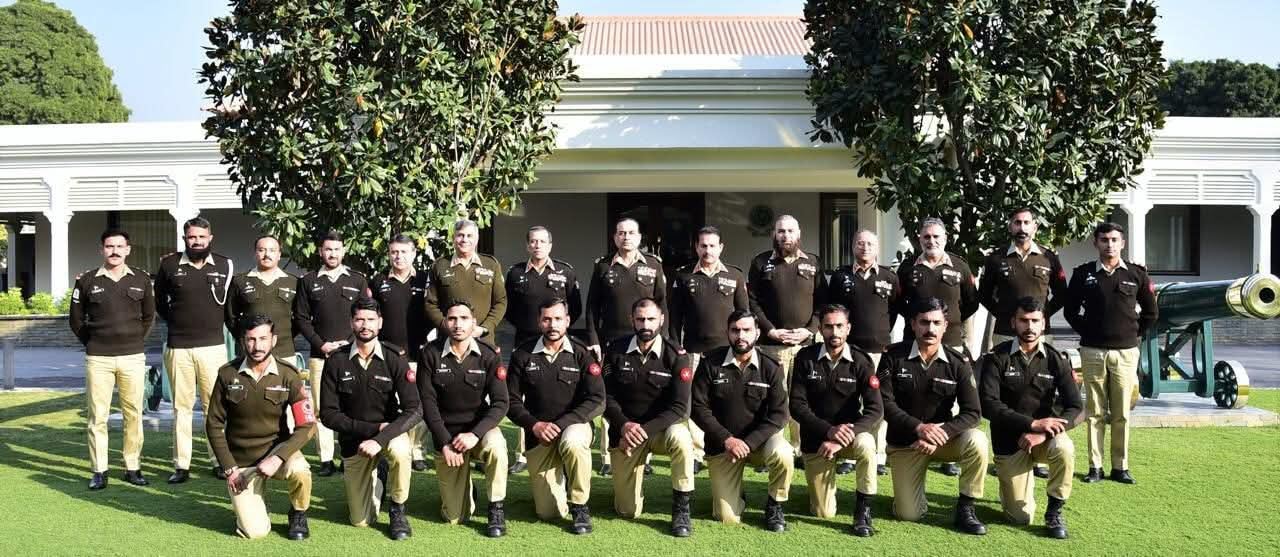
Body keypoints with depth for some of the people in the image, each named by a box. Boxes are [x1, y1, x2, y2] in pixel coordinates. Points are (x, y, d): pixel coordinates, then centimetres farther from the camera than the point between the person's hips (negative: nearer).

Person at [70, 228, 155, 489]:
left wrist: (136, 340, 10)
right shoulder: (87, 280, 2)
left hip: (133, 357, 1)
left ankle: (133, 468, 13)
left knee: (133, 414, 4)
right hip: (98, 359, -1)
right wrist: (92, 342, 7)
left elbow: (149, 316, 16)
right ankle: (99, 471, 9)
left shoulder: (141, 279, 5)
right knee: (97, 416, 1)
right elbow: (76, 319, 10)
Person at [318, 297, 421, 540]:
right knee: (361, 521, 0)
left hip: (389, 433, -1)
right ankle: (375, 481, 35)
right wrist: (372, 428, -19)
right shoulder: (336, 362, -8)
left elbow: (414, 410, -19)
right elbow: (328, 415, -10)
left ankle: (398, 511, -11)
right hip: (353, 441, 1)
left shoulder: (395, 360, -11)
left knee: (399, 449, -38)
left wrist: (380, 439, -32)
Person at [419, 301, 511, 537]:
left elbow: (500, 403, -11)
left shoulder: (488, 356, -7)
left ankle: (496, 509, -15)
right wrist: (445, 443, -15)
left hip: (479, 427, 0)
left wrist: (475, 434, -24)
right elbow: (428, 402, -8)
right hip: (446, 433, 0)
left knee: (495, 446, -38)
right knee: (454, 517, -1)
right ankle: (465, 490, 36)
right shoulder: (431, 354, -8)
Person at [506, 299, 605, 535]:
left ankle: (580, 506, -17)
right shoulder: (523, 356, -1)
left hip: (573, 425, -1)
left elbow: (597, 400, -11)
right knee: (548, 513, -1)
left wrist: (560, 424, -20)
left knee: (572, 442, -40)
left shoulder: (582, 355, -4)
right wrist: (535, 425, -17)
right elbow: (512, 401, 0)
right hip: (537, 436, 1)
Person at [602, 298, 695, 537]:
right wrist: (624, 425, -22)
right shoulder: (616, 350, -4)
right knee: (628, 511, -1)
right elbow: (607, 397, -3)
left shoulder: (676, 355, -11)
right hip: (625, 430, 1)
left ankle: (681, 509, -20)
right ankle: (626, 478, 36)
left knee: (681, 438, -39)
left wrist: (645, 429, -27)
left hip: (662, 427, -1)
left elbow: (679, 407, -16)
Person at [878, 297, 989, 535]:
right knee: (909, 514, -9)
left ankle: (965, 509, -12)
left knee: (977, 441, -31)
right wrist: (919, 428, -28)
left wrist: (941, 434, -28)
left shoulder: (958, 362, -8)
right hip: (903, 442, -1)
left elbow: (972, 413, -12)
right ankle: (909, 486, 28)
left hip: (943, 437, 1)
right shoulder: (894, 357, -10)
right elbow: (885, 403, -14)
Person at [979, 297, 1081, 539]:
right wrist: (1032, 423, -28)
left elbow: (1074, 408, -9)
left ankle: (1054, 511, -11)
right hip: (1008, 442, -1)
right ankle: (1012, 482, 32)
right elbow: (988, 405, -19)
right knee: (1021, 517, -4)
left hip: (1044, 436, 1)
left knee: (1064, 449, -35)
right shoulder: (997, 358, -9)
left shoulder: (1056, 360, -3)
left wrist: (1043, 434, -25)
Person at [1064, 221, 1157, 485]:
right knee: (1095, 412, 4)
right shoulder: (1083, 274, 3)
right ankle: (1095, 466, 9)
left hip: (1126, 352, 0)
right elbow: (1070, 310, 11)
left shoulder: (1136, 274, 4)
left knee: (1121, 414, 3)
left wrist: (1137, 334, 6)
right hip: (1092, 352, 0)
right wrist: (1085, 332, 3)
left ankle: (1120, 467, 12)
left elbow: (1151, 311, 13)